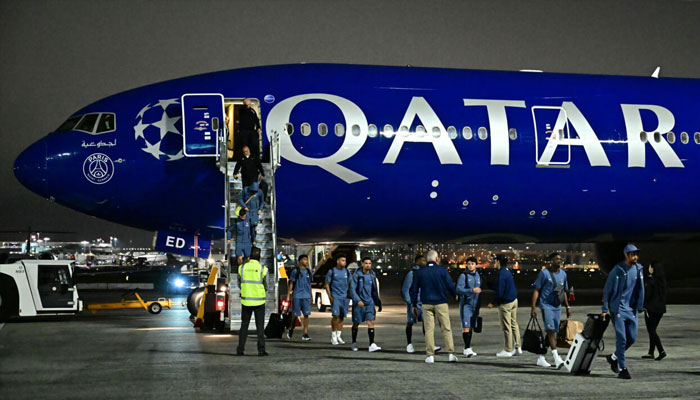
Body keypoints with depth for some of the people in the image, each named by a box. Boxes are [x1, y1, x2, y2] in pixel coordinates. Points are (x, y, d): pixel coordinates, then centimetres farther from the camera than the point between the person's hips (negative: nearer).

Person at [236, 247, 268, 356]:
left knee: (244, 325, 12)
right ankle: (261, 350, 1)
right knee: (260, 326, 6)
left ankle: (240, 349, 10)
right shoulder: (263, 269, -8)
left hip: (246, 301, 2)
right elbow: (266, 287, 1)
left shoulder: (242, 268, -2)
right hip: (259, 301, -2)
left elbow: (240, 284, 6)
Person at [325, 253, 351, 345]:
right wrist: (330, 296, -8)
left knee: (341, 317, 6)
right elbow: (327, 285, 1)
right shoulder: (331, 271, 0)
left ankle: (338, 336, 13)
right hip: (335, 297, -4)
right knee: (335, 316, -12)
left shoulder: (346, 272, 12)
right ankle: (333, 337, -3)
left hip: (345, 297, 4)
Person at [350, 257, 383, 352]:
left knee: (371, 322, -10)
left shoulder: (372, 275, 6)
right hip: (358, 303, -3)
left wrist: (377, 302, 18)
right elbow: (352, 289, -11)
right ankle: (354, 343, 28)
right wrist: (358, 300, -23)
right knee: (356, 323, 9)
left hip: (369, 303, 3)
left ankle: (372, 345, -15)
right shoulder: (357, 275, -7)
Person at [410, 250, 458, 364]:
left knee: (429, 329, 3)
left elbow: (414, 289, 7)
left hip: (426, 304, 2)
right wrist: (455, 295, 18)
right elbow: (450, 286, -1)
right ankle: (451, 353, 0)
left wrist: (414, 305, 15)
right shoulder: (442, 270, -3)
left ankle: (430, 355, 0)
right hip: (441, 303, -2)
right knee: (446, 329, 3)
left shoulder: (420, 272, 4)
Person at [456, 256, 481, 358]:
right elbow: (459, 289, -17)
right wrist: (472, 290, -28)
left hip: (475, 305, 6)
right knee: (466, 327, -11)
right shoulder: (463, 276, -7)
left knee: (470, 327, 8)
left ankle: (467, 348, 14)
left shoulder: (478, 276, 13)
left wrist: (479, 306, 22)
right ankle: (467, 349, -13)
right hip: (465, 304, -6)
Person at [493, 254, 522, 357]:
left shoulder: (502, 274, -19)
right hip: (514, 300, 9)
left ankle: (508, 350, 5)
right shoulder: (507, 271, 9)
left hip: (505, 303, -9)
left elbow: (500, 292, -21)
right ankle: (518, 348, 17)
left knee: (506, 327, -1)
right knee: (514, 324, 14)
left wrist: (494, 301, -6)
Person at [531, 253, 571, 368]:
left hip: (557, 307, 7)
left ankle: (541, 358, 17)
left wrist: (567, 307, 20)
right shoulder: (544, 273, -5)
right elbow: (536, 290, -5)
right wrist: (533, 307, -11)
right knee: (551, 330, -16)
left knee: (552, 333, 7)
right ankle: (556, 358, -22)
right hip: (546, 305, -6)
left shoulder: (563, 274, 13)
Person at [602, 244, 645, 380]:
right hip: (618, 307, -6)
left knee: (632, 338, 6)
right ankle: (622, 369, -2)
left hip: (631, 309, 6)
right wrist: (605, 309, -7)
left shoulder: (639, 269, 6)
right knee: (621, 338, -9)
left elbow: (640, 289, 17)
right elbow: (607, 289, -5)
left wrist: (640, 306, 12)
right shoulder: (618, 270, -10)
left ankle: (614, 357, 29)